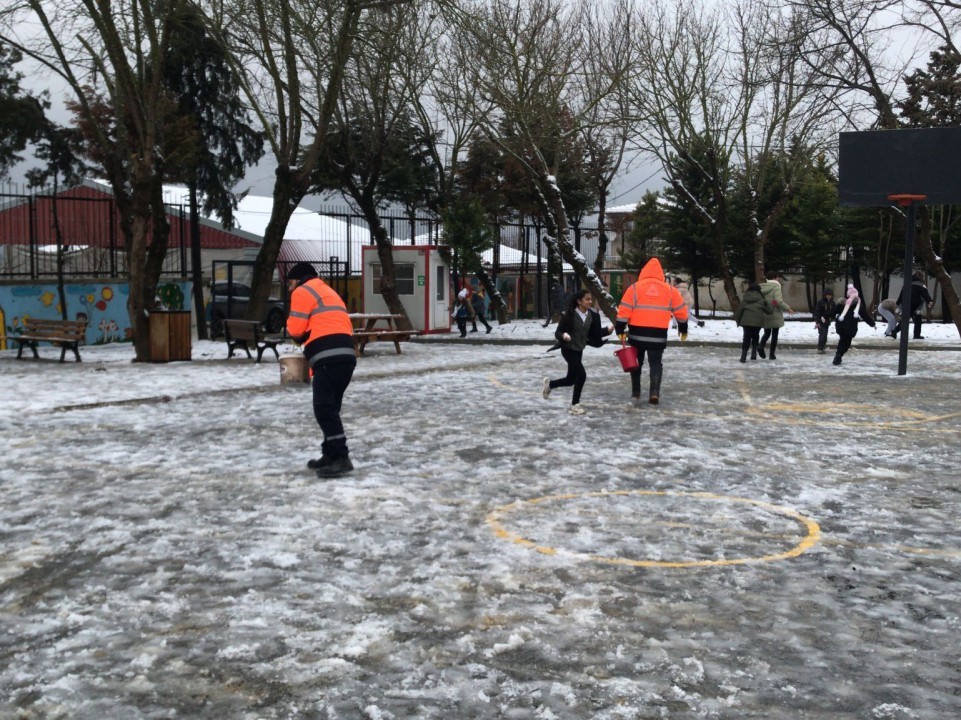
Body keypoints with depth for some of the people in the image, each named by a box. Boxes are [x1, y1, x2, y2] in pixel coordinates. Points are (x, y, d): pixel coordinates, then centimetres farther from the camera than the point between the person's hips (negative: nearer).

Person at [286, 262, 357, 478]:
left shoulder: (302, 292, 5)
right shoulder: (329, 292, 32)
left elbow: (296, 328, -2)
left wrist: (301, 336, 20)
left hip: (328, 357, -9)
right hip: (346, 354, 9)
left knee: (324, 408, -11)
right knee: (330, 407, 16)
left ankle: (341, 458, -18)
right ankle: (331, 455, 21)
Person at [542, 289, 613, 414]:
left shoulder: (592, 315, -1)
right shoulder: (569, 315, -17)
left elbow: (595, 333, 4)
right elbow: (558, 332, -13)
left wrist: (608, 329, -12)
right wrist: (563, 335, -35)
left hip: (579, 350, 7)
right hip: (568, 349, -7)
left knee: (571, 379, 13)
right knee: (581, 375, -16)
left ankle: (549, 383, 41)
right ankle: (575, 404, -1)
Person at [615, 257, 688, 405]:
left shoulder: (635, 288, 1)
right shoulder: (669, 289, 6)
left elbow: (624, 310, -4)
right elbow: (681, 311, 11)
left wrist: (620, 329, 1)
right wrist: (683, 329, 24)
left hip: (637, 333, 0)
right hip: (658, 334, 0)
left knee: (636, 362, 15)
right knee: (656, 363, 7)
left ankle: (636, 393, 18)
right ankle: (654, 393, -8)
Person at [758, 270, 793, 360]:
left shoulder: (761, 287, 3)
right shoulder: (776, 287, -13)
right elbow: (778, 301, -22)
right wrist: (787, 308, -10)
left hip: (764, 315, 4)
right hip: (775, 315, -4)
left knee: (767, 333, 17)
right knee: (774, 334, 8)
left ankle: (761, 346, -10)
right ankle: (772, 354, 7)